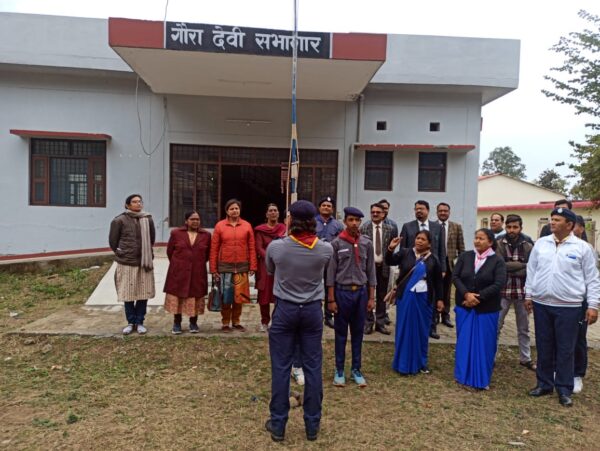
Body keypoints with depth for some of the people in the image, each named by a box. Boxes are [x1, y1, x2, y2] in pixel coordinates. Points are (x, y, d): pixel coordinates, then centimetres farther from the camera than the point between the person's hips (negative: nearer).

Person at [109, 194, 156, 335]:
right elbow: (113, 241, 3)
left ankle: (139, 322, 18)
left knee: (143, 293, 5)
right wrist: (122, 253, 9)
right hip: (126, 263, -2)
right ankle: (131, 322, 21)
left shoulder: (148, 219, 2)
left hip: (145, 262, 2)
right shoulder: (119, 220, -5)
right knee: (128, 293, 6)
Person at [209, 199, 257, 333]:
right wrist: (214, 269, -2)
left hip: (242, 267, 1)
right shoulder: (220, 226, 0)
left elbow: (252, 248, 3)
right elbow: (214, 248, 0)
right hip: (224, 267, -1)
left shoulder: (247, 226, 3)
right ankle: (225, 323, 20)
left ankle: (236, 322, 24)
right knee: (226, 297, 6)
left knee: (239, 296, 9)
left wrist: (252, 266, -1)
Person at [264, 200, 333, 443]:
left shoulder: (276, 247, -12)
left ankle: (278, 424, 18)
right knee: (313, 367, 9)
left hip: (285, 309, -1)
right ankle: (312, 425, 20)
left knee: (281, 368, 8)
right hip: (313, 310, 1)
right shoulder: (325, 249, -9)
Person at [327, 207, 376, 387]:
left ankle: (356, 369, 24)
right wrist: (331, 299, -6)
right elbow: (331, 272, -4)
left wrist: (371, 297, 4)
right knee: (341, 333, 8)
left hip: (361, 292, 2)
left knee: (358, 332, 11)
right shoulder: (336, 243, -5)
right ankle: (339, 370, 20)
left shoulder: (367, 243, 3)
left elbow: (371, 271, 6)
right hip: (342, 292, -2)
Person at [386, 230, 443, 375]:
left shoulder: (433, 260, 0)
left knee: (422, 330, 10)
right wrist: (390, 249, -27)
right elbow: (389, 262, -11)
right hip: (405, 296, -1)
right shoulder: (405, 253, -2)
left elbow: (438, 281, 7)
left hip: (423, 298, 1)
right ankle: (403, 363, 18)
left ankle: (421, 362, 25)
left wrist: (439, 299, 5)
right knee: (404, 329, 6)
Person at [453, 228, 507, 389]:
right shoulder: (465, 256, 1)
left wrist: (478, 297, -19)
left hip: (487, 309, -2)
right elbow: (455, 277, -3)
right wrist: (466, 294, -18)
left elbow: (499, 284, -14)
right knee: (464, 341, 9)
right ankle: (463, 375, 23)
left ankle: (482, 379, 18)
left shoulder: (498, 261, -5)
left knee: (484, 343, 5)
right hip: (464, 306, 2)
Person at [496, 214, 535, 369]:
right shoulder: (498, 244, -4)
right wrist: (522, 265, -13)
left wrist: (510, 268, -13)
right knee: (496, 326, 5)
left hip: (522, 292, 2)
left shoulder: (528, 246, 2)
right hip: (503, 291, -2)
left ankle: (525, 358, 30)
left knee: (523, 328, 16)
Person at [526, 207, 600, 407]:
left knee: (565, 350, 5)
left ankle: (564, 389, 18)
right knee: (544, 347, 12)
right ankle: (544, 383, 25)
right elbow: (531, 271, 11)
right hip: (541, 304, 3)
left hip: (568, 307, -3)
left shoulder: (582, 247, -3)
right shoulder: (541, 243, 5)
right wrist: (528, 295, 9)